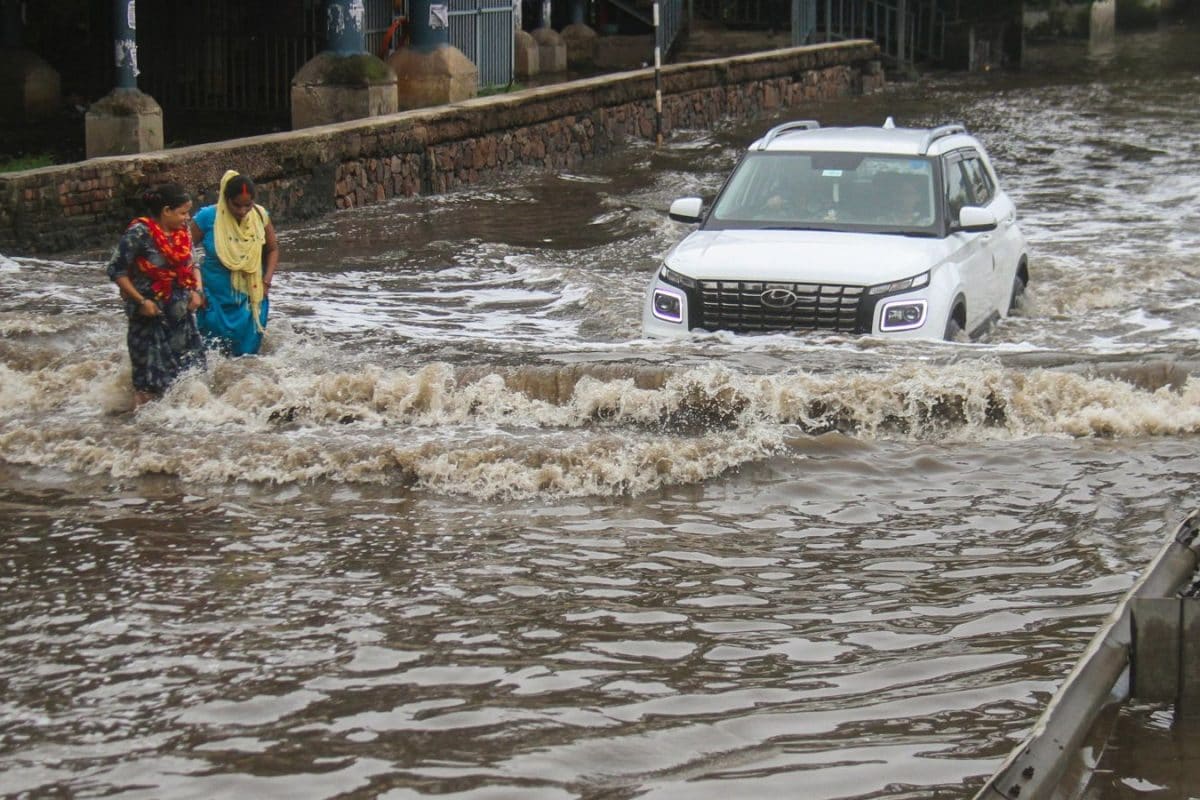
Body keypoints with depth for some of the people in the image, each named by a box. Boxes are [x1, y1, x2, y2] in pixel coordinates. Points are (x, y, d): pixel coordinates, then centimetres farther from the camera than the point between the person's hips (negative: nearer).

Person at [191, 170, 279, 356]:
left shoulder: (260, 216, -6)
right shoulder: (207, 217, -16)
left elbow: (272, 249, 9)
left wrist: (267, 281, -3)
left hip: (250, 298, 3)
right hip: (215, 299, -3)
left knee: (247, 351, 8)